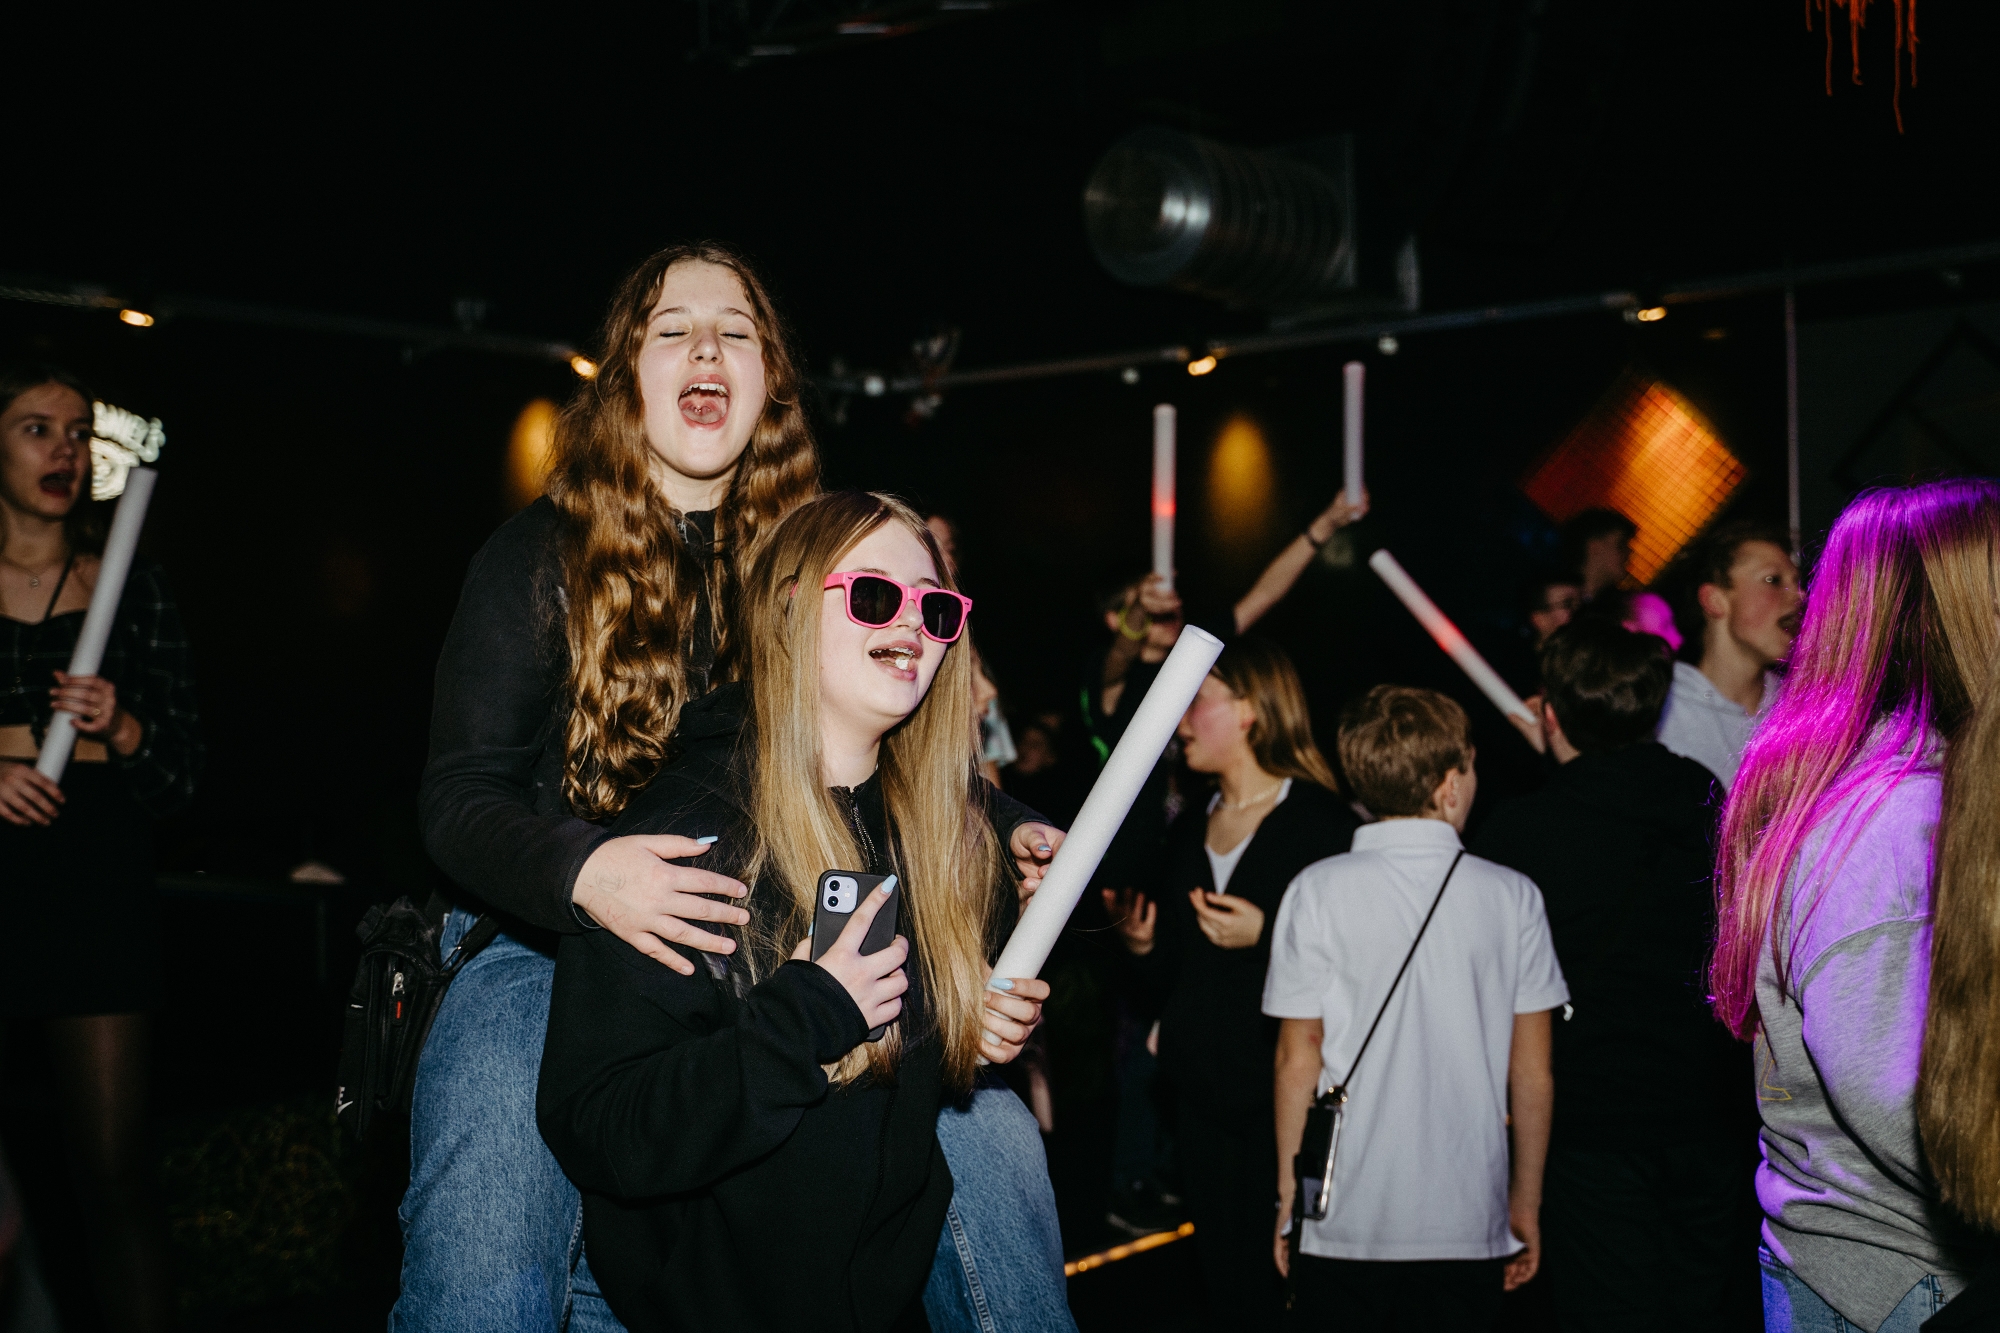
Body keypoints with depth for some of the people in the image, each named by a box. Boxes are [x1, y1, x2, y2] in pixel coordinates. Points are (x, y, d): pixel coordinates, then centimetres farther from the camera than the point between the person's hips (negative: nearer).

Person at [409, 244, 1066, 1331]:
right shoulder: (539, 557, 0)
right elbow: (460, 798, -6)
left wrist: (1001, 835, -5)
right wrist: (579, 872, -28)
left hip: (778, 952, 3)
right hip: (548, 944, -3)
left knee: (986, 1134, -14)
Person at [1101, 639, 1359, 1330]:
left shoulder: (1325, 825, -8)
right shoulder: (1189, 830, 14)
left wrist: (1266, 936, -19)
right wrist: (1142, 944, 1)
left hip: (1285, 1095, -6)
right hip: (1201, 1093, 7)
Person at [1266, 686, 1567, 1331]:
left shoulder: (1318, 891, -6)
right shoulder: (1511, 896, -2)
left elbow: (1298, 1060, -4)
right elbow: (1532, 1071, 2)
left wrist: (1290, 1196, 6)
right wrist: (1526, 1202, 13)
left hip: (1343, 1223, -1)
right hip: (1469, 1223, 1)